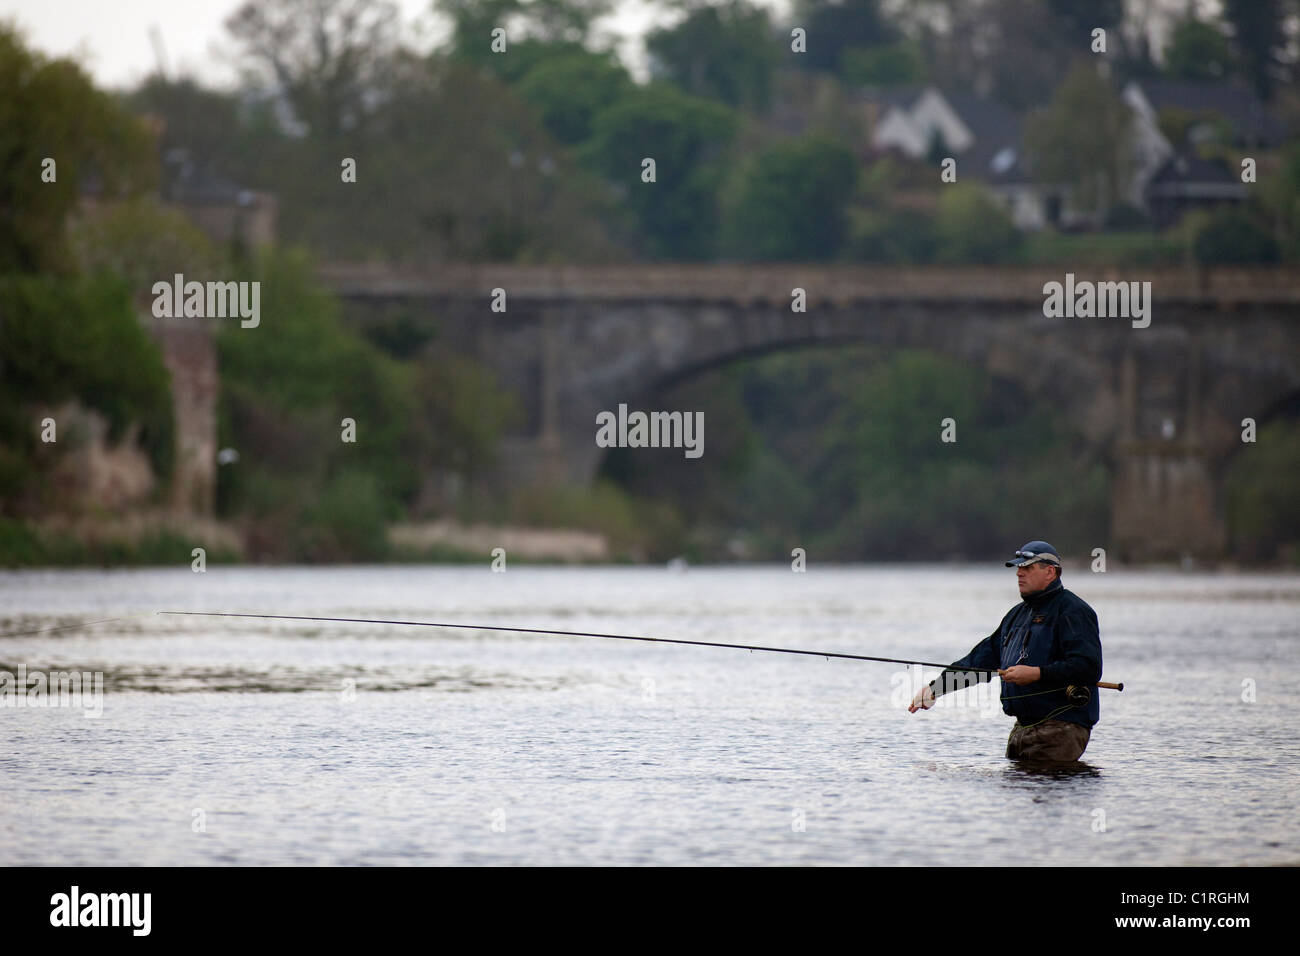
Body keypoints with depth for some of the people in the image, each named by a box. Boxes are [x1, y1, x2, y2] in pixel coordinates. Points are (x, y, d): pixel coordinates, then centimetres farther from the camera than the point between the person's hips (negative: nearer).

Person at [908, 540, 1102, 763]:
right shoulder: (1018, 614, 21)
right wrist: (935, 687, 15)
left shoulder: (1072, 611, -7)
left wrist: (1036, 674, -23)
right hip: (1022, 728, 9)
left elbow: (1088, 667, -18)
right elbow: (983, 657, 23)